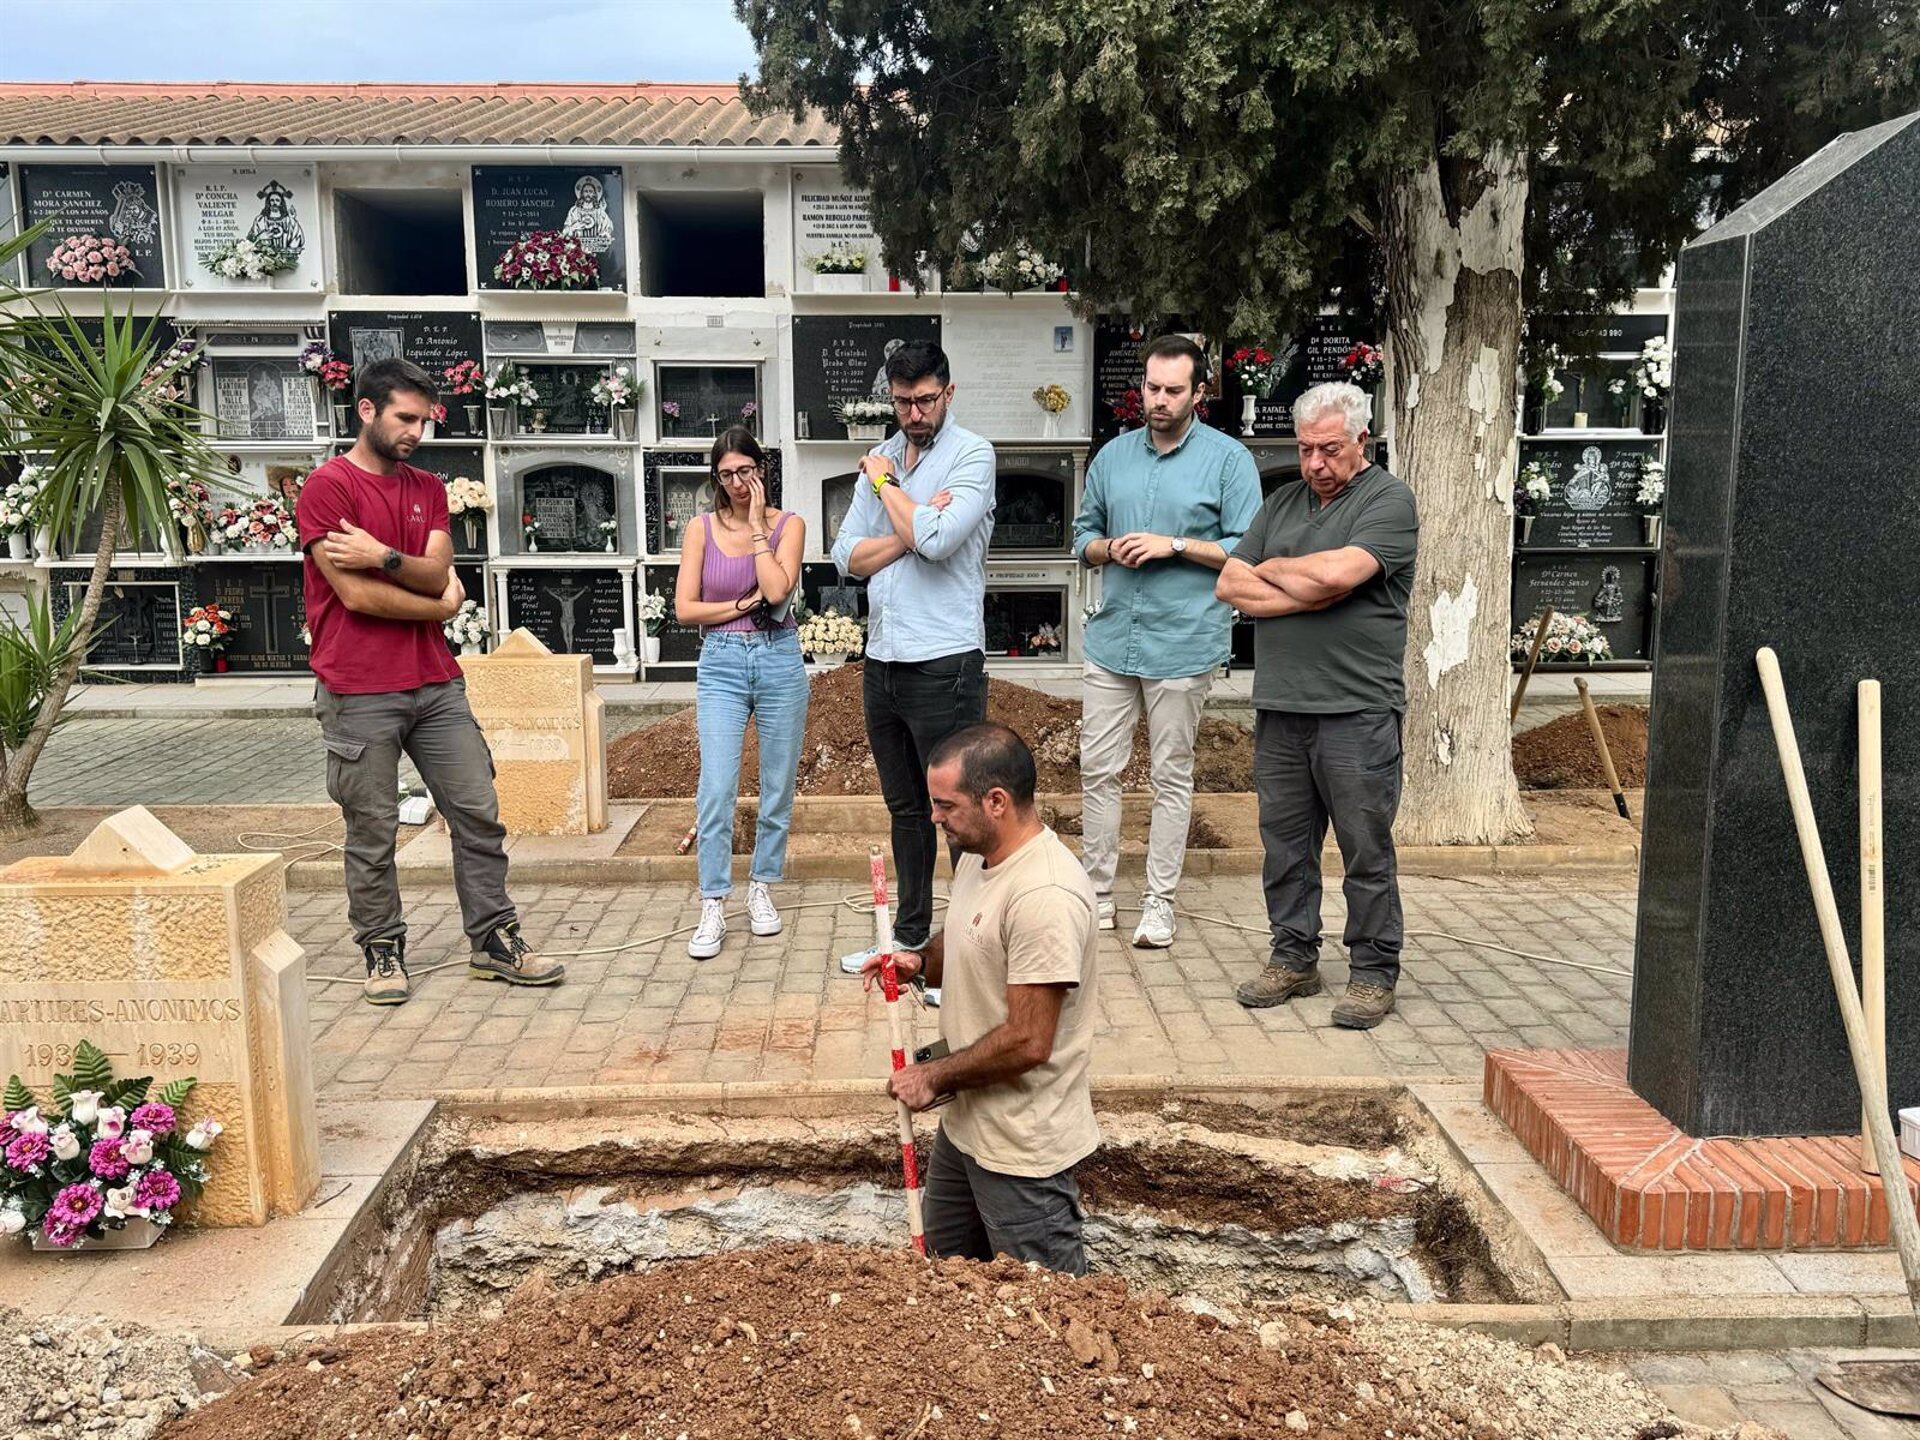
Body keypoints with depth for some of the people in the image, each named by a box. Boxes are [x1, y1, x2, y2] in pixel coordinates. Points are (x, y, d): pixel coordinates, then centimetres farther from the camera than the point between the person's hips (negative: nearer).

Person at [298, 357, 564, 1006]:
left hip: (435, 683, 6)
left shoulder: (429, 489, 14)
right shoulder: (327, 487, -5)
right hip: (359, 692, -6)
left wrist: (385, 557, -18)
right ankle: (382, 952, 18)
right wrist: (437, 605, -1)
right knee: (372, 834, 3)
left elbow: (437, 573, 0)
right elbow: (356, 594, -13)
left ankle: (494, 941, 16)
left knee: (479, 813, 6)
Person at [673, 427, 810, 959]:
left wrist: (757, 524, -9)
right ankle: (713, 909, -4)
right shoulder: (702, 528, 4)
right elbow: (685, 608, -1)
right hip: (722, 663, -1)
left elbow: (777, 589, -15)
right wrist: (745, 604, -8)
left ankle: (761, 889, 24)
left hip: (780, 660, 1)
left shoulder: (788, 525, 2)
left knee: (778, 786, 8)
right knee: (716, 788, -10)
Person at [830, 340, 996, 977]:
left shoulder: (972, 455, -5)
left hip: (944, 662, -7)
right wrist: (915, 525, -11)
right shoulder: (879, 459, 13)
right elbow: (848, 557, 4)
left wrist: (886, 484, -6)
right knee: (905, 807, 17)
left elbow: (938, 541, -21)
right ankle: (910, 935, 29)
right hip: (882, 661, 7)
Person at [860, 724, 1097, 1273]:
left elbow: (1027, 1041, -29)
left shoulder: (1044, 897, -30)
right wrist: (921, 963, -2)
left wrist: (935, 1077, -16)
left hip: (1023, 1147, -10)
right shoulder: (977, 856, 2)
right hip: (966, 1123, 10)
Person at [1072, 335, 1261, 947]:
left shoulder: (1228, 459, -1)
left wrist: (1174, 545, -14)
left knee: (1171, 777, 5)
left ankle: (1159, 903, 16)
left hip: (1183, 644, -4)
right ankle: (1097, 893, 19)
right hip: (1112, 640, 4)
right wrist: (1109, 548, -3)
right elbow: (1083, 533, 19)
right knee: (1098, 770, 6)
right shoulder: (1113, 455, 12)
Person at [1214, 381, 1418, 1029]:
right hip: (1279, 706, 6)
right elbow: (1229, 584, 8)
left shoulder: (1389, 501, -2)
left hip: (1357, 708, -6)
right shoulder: (1283, 502, 17)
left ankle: (1373, 973, 13)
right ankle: (1294, 958, 24)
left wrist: (1271, 569, 1)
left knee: (1366, 847, 2)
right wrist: (1309, 594, -6)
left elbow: (1336, 573, -19)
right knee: (1284, 840, 11)